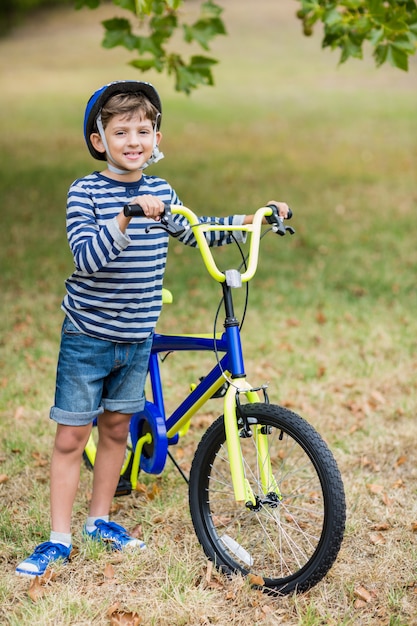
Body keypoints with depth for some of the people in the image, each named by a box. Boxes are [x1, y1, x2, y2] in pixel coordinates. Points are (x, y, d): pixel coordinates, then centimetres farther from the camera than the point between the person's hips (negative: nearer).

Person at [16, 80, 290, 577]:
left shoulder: (160, 191, 3)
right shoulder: (85, 191, -13)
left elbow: (193, 233, 18)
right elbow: (87, 257, -26)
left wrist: (253, 220, 11)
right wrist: (126, 218, -40)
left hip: (136, 339, 5)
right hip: (88, 336, -5)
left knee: (115, 429, 15)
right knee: (71, 437, 1)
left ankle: (99, 520, 31)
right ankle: (58, 538, 10)